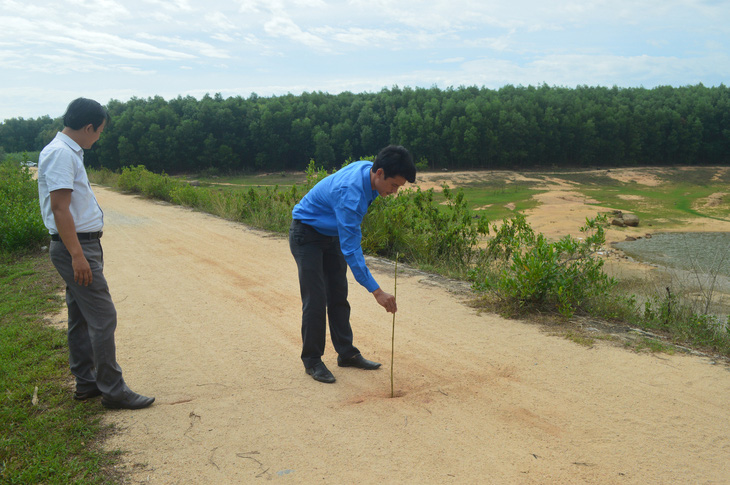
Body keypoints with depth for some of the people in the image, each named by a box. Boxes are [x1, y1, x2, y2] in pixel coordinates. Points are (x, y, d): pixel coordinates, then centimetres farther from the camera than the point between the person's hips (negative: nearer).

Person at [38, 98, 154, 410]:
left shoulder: (67, 152, 15)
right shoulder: (61, 153, -16)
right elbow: (60, 208, -22)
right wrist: (77, 255, -24)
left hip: (81, 246, 11)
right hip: (75, 247, -11)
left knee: (81, 318, 15)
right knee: (103, 318, -8)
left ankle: (86, 383, 24)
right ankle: (113, 390, -1)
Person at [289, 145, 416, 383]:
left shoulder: (367, 168, -11)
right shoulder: (350, 194, -37)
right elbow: (351, 249, -37)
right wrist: (376, 291, -36)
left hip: (332, 233, 9)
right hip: (307, 234, -8)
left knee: (339, 296, 9)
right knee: (315, 299, -8)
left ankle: (347, 353, 17)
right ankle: (312, 361, 5)